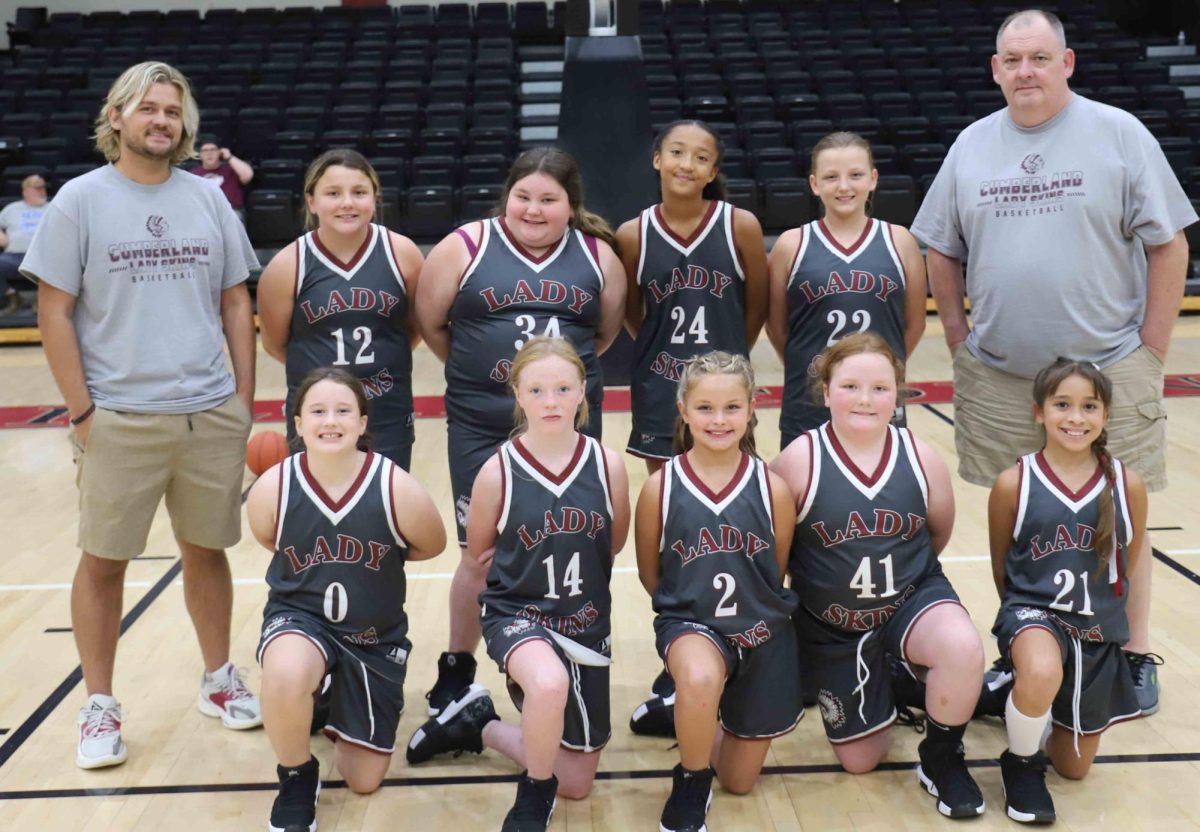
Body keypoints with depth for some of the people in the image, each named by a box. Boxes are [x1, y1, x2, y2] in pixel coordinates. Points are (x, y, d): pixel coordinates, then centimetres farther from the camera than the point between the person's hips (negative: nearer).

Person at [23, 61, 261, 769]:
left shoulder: (208, 200, 8)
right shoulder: (80, 200, -2)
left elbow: (237, 303, 11)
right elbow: (54, 312, -3)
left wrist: (245, 399, 6)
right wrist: (82, 413, -8)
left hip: (212, 414, 3)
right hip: (120, 419, -2)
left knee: (207, 551, 13)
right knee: (104, 562, 5)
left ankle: (219, 679, 29)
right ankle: (100, 707, 20)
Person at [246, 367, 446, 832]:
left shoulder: (397, 488, -22)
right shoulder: (272, 488, -18)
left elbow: (432, 546, -1)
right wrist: (315, 566, 0)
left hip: (375, 635, 1)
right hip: (299, 617, -1)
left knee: (364, 781, 8)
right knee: (285, 674, -39)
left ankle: (340, 706, 43)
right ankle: (297, 778, -6)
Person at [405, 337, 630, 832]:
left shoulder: (608, 465, -9)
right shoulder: (498, 472, -13)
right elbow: (478, 554, 3)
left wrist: (570, 564, 5)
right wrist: (523, 570, 0)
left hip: (585, 622, 3)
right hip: (517, 612, -3)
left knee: (577, 783, 10)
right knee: (550, 683, -40)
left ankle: (481, 726, 34)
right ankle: (535, 792, -9)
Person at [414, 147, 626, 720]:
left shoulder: (598, 256, 3)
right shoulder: (465, 247, -4)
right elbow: (430, 324, 3)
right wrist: (477, 371, 8)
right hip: (481, 429, -2)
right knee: (481, 555, 5)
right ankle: (457, 670, 28)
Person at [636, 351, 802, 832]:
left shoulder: (772, 488, -11)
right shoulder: (660, 487, -12)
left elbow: (776, 575, 4)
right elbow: (650, 575, 2)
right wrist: (689, 607, -3)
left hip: (761, 633, 2)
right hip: (690, 623, -2)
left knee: (739, 781, 12)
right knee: (700, 678, -40)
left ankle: (712, 718, 45)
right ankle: (690, 785, -10)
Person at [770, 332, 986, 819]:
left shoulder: (921, 459, -11)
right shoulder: (799, 460, -19)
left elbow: (940, 530, 7)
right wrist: (813, 580, -2)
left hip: (913, 598, 1)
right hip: (833, 625, 0)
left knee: (963, 649, -35)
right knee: (860, 760, 9)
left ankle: (941, 759, -4)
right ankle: (884, 689, 44)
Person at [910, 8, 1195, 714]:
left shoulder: (1118, 134, -2)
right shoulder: (973, 145, 7)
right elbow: (941, 251, 13)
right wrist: (959, 337, 5)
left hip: (1108, 370, -3)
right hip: (999, 377, 3)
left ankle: (1136, 657, 20)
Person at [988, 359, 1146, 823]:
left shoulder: (1127, 485, -8)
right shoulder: (1013, 484, -13)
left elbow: (1126, 569, 8)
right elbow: (1001, 571, 1)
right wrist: (1027, 611, 6)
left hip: (1098, 632, 3)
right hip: (1033, 611, -3)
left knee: (1074, 768, 14)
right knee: (1041, 674, -40)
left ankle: (1028, 704, 46)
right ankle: (1021, 762, -7)